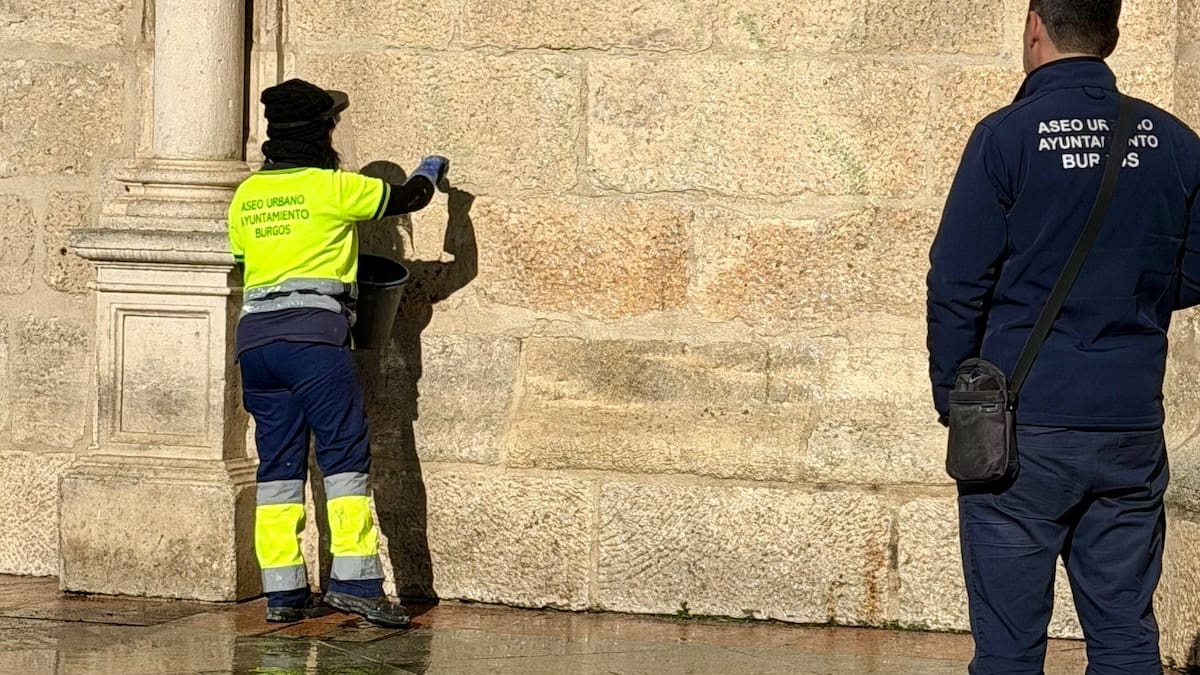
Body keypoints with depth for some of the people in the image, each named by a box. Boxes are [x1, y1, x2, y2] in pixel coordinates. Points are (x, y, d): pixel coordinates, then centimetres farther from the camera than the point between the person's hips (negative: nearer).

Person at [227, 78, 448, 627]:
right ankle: (353, 579, -11)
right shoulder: (331, 187, -3)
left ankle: (282, 591, 4)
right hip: (314, 331, -6)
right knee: (346, 454, -3)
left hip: (254, 333, 6)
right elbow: (406, 198, 9)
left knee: (278, 462, 7)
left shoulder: (246, 195, 14)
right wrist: (429, 173, 32)